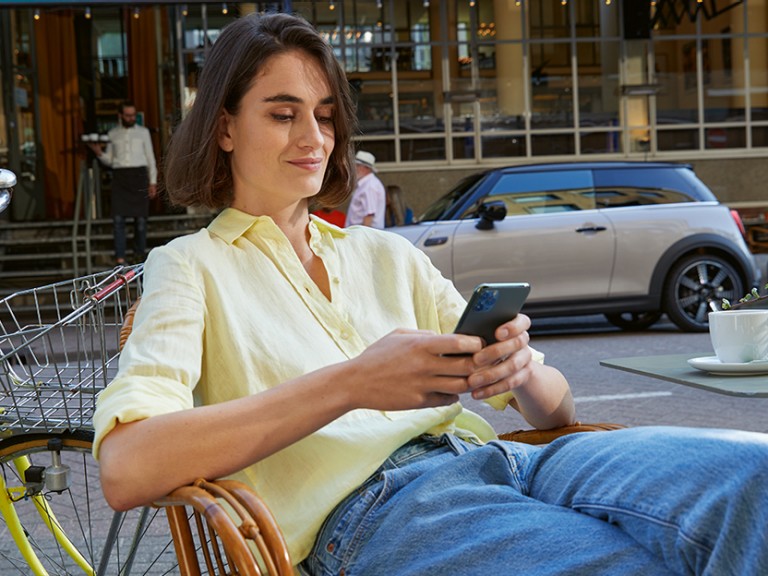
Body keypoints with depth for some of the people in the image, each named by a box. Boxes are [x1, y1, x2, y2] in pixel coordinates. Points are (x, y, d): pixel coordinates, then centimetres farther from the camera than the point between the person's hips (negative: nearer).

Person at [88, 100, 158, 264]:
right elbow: (109, 160, 15)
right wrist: (99, 153, -6)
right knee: (118, 218, -8)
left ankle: (139, 254, 11)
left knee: (140, 218, 0)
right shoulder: (112, 134, 13)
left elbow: (150, 158, 11)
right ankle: (120, 258, -9)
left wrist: (153, 182, 5)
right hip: (119, 176, 0)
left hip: (139, 176, 0)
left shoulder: (143, 132, 11)